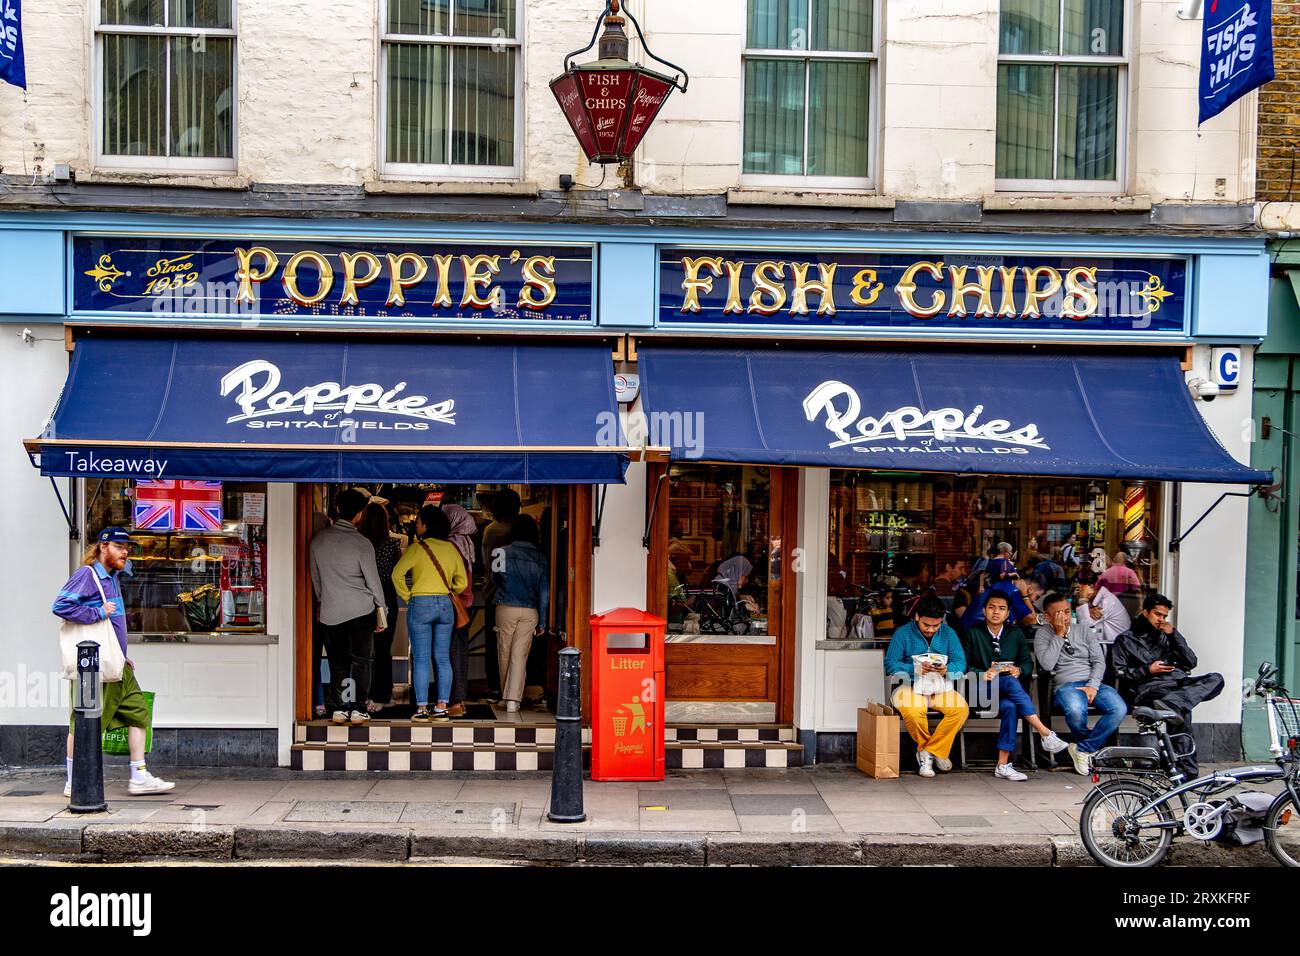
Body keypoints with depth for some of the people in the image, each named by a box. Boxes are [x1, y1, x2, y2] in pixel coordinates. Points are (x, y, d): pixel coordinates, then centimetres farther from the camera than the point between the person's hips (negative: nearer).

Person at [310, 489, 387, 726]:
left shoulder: (318, 540, 1)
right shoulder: (361, 543, -12)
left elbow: (315, 579, 11)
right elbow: (373, 580, -5)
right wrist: (381, 608, 6)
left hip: (330, 612, 3)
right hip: (361, 610, -3)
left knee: (337, 663, 11)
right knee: (360, 661, 6)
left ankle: (338, 709, 10)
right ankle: (357, 709, 3)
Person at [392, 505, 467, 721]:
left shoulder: (417, 548, -8)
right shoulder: (451, 548, 5)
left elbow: (397, 574, -13)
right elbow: (462, 581, 8)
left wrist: (407, 597, -1)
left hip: (420, 605, -4)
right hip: (445, 605, 4)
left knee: (421, 659, 1)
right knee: (443, 659, 7)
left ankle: (422, 709, 2)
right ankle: (442, 708, 7)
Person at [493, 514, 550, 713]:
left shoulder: (503, 553, -1)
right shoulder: (539, 557, 1)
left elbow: (496, 579, 12)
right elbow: (544, 591, 1)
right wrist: (542, 621, 6)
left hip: (505, 608, 0)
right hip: (530, 611, 0)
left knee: (504, 654, 13)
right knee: (520, 656, 1)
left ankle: (506, 696, 24)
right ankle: (513, 700, -6)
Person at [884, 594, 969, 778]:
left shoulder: (948, 633, 10)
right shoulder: (903, 633, 1)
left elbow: (961, 663, 1)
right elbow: (890, 665, -6)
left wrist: (947, 670, -21)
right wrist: (915, 669, -22)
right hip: (910, 686, -3)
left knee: (961, 708, -28)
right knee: (912, 711, -36)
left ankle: (929, 751, -12)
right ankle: (937, 752, -8)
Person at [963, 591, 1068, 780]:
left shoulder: (1016, 634, 17)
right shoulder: (973, 633, 7)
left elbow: (1028, 663, 16)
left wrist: (1019, 670, -7)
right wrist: (983, 674, -15)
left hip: (1008, 690, 3)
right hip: (983, 690, -3)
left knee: (1010, 707, -36)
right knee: (1009, 682, -36)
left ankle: (1003, 765, -36)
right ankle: (1045, 734, -42)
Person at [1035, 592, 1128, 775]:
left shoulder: (1083, 629, 16)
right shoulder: (1043, 634, 6)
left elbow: (1099, 661, 10)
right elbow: (1047, 664, -10)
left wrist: (1093, 685, -8)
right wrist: (1059, 634, -8)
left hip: (1092, 683, 4)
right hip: (1065, 685, -4)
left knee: (1119, 709, -28)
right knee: (1076, 711, -39)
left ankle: (1084, 749, -13)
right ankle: (1095, 744, -4)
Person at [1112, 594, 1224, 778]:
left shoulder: (1167, 636, 30)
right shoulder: (1126, 639, 18)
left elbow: (1191, 663, 16)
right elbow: (1119, 673, 7)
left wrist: (1174, 634, 8)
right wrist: (1147, 670, -6)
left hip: (1179, 682, 5)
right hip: (1150, 686, -5)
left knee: (1216, 679, -26)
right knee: (1181, 709, -37)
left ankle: (1172, 702, -48)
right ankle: (1187, 769, -43)